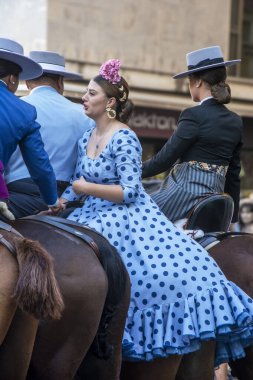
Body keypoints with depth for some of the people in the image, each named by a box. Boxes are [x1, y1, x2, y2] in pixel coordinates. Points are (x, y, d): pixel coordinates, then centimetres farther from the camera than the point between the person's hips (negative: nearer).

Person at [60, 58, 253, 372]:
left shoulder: (124, 139, -14)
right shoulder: (86, 139, 10)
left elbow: (128, 191, -19)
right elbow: (77, 184, 19)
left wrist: (87, 188, -14)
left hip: (127, 219, -8)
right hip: (95, 217, 8)